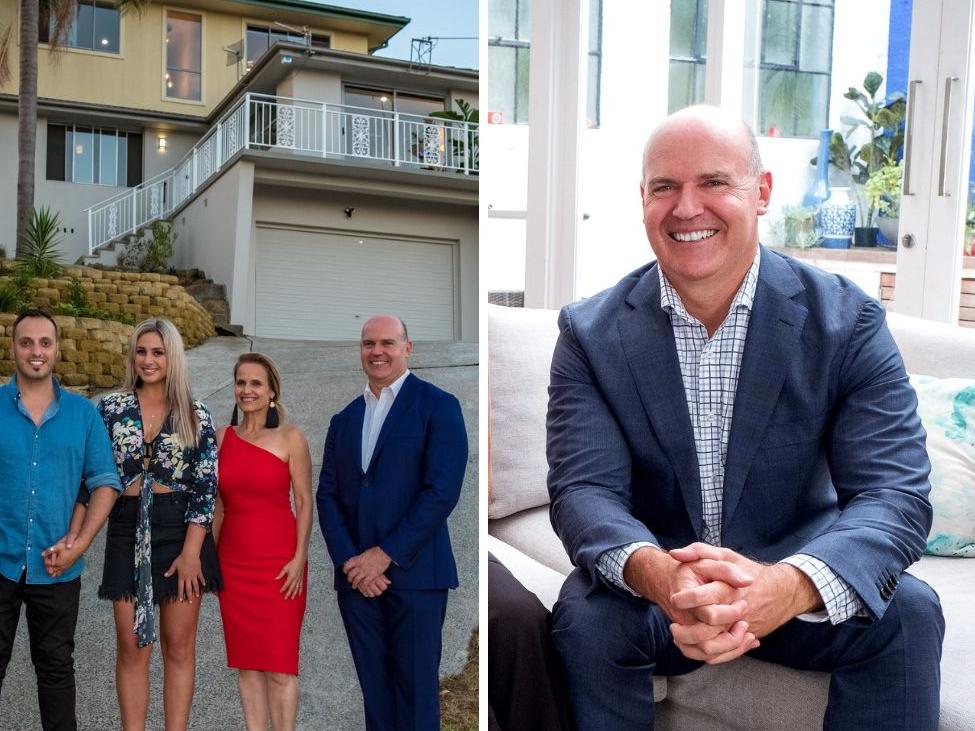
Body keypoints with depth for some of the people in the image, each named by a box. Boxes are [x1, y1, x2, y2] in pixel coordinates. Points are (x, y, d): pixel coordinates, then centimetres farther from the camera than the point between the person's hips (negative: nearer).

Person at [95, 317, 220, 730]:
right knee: (131, 648, 5)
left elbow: (205, 487, -3)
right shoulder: (111, 409, 3)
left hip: (180, 531, -1)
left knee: (179, 647, 6)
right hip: (127, 532, 1)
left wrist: (191, 552, -10)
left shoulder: (195, 417, 0)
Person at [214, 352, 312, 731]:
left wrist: (299, 558, -11)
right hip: (233, 562, 4)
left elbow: (304, 502, -4)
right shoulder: (223, 436, 9)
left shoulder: (291, 437, -3)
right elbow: (219, 504, 14)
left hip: (279, 562, -4)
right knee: (245, 660, 8)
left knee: (279, 663, -2)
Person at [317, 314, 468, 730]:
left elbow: (442, 490, -11)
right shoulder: (343, 419, 16)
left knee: (416, 691, 1)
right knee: (374, 689, 9)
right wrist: (349, 561, -6)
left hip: (414, 572, -4)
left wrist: (386, 555, -13)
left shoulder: (437, 406, -2)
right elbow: (327, 495, 9)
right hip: (356, 575, 5)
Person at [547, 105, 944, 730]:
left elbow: (895, 492, -18)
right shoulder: (591, 332, -7)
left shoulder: (848, 321, -9)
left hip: (793, 582, 0)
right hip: (649, 587, 0)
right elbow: (585, 489, -15)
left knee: (908, 611, -27)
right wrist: (656, 574, -39)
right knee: (585, 618, -29)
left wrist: (787, 585, -40)